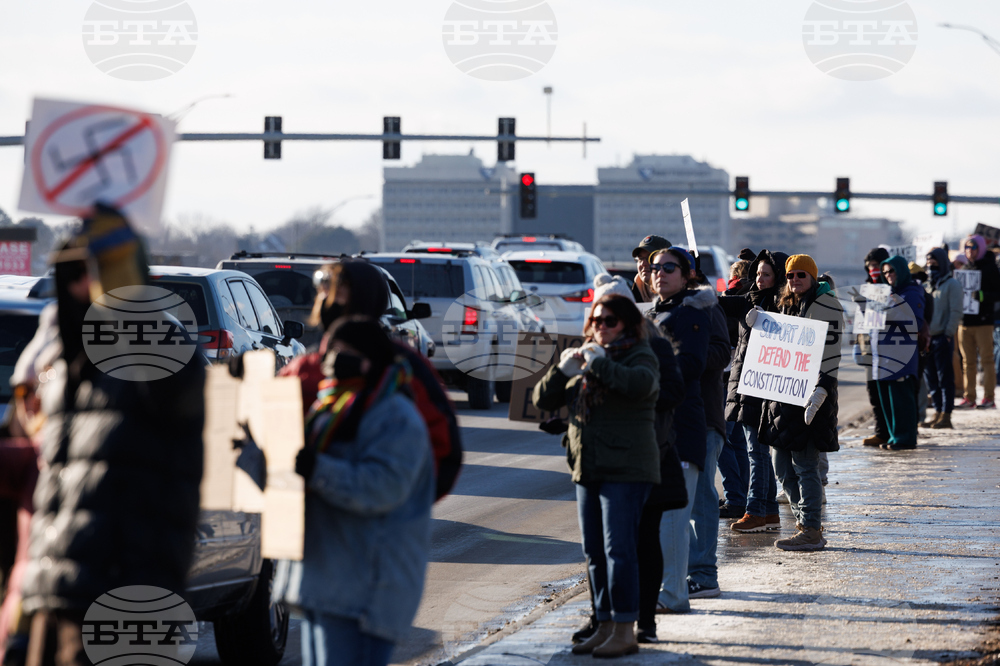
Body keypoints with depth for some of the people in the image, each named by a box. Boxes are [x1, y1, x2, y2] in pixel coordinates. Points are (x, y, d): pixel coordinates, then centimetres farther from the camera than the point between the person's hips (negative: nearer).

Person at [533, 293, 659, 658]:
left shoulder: (639, 356, -3)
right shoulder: (583, 359, 18)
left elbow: (642, 385, -27)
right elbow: (542, 399, 13)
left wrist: (601, 363, -23)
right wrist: (561, 371, -4)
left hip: (625, 470, -7)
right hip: (588, 470, 7)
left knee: (618, 549, -10)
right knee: (594, 553, 10)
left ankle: (625, 631, -7)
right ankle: (605, 627, 17)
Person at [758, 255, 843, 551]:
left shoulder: (825, 304, -7)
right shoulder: (786, 305, 19)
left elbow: (831, 351, -15)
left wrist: (822, 388, -26)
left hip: (810, 394, -9)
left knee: (804, 465, -8)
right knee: (782, 466, 10)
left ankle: (812, 531, -3)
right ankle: (804, 521, 19)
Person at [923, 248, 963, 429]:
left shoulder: (951, 285, -4)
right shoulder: (928, 285, 16)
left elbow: (956, 312, -9)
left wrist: (949, 334, -15)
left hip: (942, 338, -7)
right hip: (927, 337, 7)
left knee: (944, 377, -5)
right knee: (931, 377, 8)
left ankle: (946, 415, -3)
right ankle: (938, 411, 15)